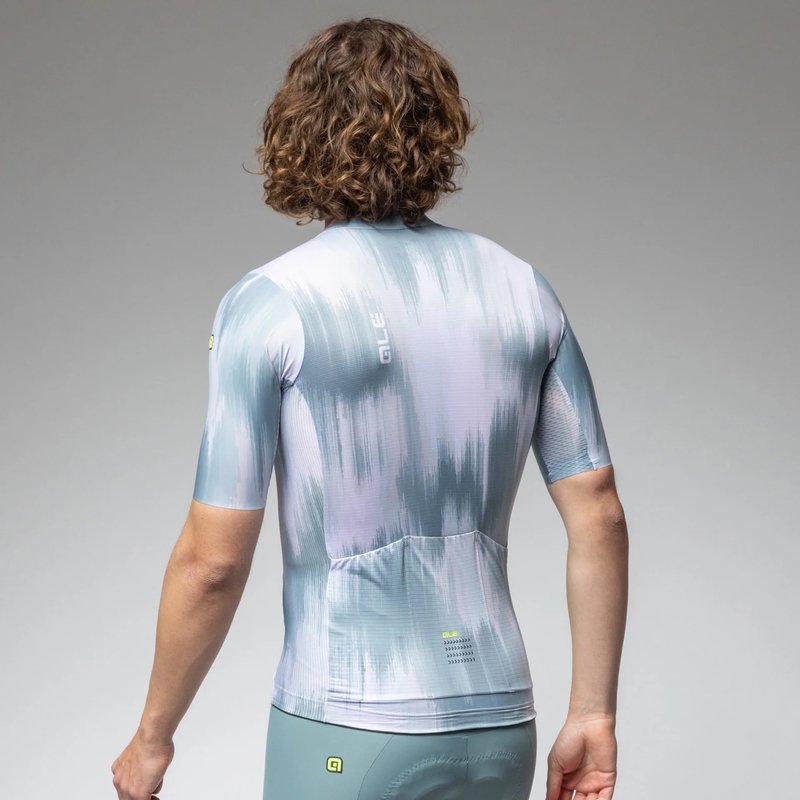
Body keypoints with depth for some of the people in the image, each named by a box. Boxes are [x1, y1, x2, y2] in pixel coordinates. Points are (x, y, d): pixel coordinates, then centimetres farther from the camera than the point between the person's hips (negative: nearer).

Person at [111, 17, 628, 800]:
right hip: (498, 728, 5)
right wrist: (593, 714, 11)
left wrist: (153, 737, 3)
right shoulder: (523, 289, 3)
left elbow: (212, 560, -11)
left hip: (347, 735, -5)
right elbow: (599, 516, 4)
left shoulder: (270, 303, -10)